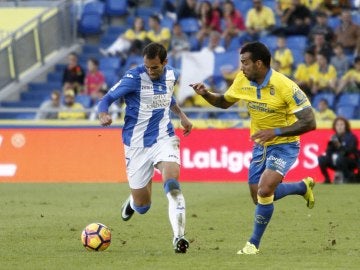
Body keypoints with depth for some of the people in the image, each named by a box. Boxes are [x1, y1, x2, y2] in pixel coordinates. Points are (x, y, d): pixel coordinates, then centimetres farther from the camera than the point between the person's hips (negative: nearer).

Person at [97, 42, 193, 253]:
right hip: (137, 144, -2)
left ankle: (179, 236, -27)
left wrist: (181, 115, 15)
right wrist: (104, 115, -32)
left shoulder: (172, 75, 3)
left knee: (172, 184, -27)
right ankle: (134, 201, 44)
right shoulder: (134, 78, -14)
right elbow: (107, 98, -12)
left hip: (164, 139, 2)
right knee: (142, 206, 5)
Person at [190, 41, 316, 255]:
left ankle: (254, 243, -5)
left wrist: (275, 131, -33)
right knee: (259, 196, 10)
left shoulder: (284, 86, -26)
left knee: (264, 191, -23)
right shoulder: (243, 81, -6)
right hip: (261, 146, 7)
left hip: (284, 146, -7)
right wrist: (206, 94, -8)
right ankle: (303, 186, 37)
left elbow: (309, 122, -26)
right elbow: (224, 102, 13)